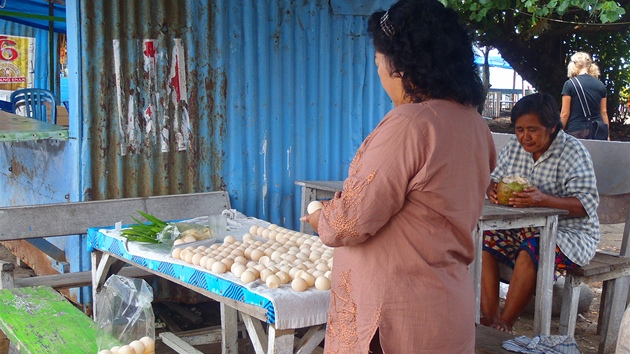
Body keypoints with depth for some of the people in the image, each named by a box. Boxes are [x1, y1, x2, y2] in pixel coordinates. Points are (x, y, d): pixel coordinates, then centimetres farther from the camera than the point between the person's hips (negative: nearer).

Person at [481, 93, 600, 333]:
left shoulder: (573, 152, -12)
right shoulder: (514, 147, 5)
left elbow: (586, 204, -19)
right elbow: (495, 180, 9)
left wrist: (543, 200, -35)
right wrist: (493, 190, -18)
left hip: (569, 232, -5)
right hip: (523, 228, 6)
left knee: (531, 249, -34)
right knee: (483, 239, -20)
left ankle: (505, 324, -24)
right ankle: (490, 318, -22)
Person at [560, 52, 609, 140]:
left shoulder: (569, 84, -4)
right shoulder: (601, 85, 8)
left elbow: (565, 113, -5)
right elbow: (604, 112, 10)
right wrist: (607, 135, 16)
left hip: (575, 131, -4)